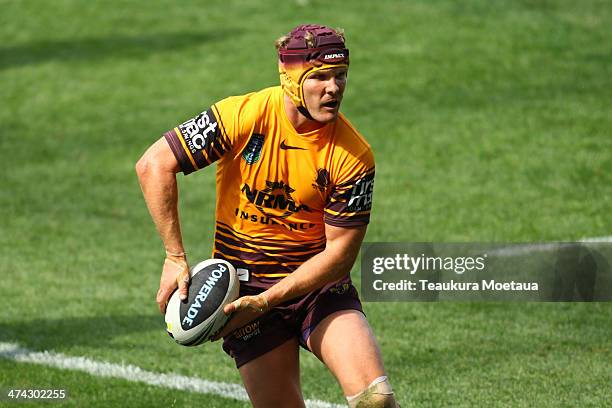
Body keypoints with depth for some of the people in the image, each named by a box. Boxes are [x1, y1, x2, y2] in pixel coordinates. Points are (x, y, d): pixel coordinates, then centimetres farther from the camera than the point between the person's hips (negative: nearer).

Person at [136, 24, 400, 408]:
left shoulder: (354, 156, -14)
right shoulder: (244, 116, -16)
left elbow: (340, 253, -12)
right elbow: (154, 165, -11)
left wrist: (265, 301, -20)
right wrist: (176, 258, -13)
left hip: (319, 284, 0)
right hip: (244, 285, 0)